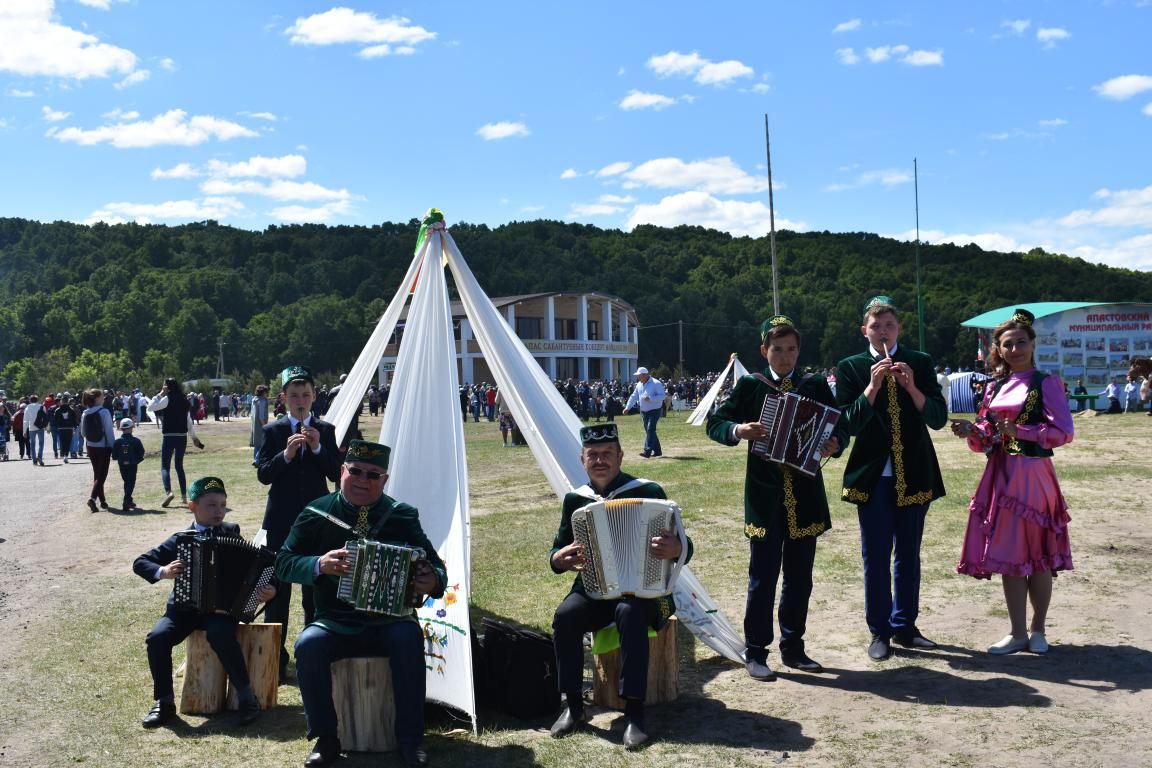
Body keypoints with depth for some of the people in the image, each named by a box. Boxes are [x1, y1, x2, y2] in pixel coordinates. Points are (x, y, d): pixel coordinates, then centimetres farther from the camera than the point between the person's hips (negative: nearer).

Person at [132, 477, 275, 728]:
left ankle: (247, 697, -15)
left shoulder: (232, 532, 4)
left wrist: (269, 588, -16)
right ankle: (164, 702, -4)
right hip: (184, 607, 2)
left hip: (222, 606, -2)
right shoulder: (179, 540, 5)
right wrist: (162, 572, -14)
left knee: (221, 636, -32)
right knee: (157, 638, -23)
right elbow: (140, 563, 7)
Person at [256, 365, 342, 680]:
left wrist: (318, 449, -16)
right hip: (281, 519, -1)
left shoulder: (326, 431, 5)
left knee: (316, 588, 7)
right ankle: (275, 659, 10)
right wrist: (286, 455, -21)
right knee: (277, 589, 2)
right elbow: (263, 474, -5)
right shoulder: (273, 431, 1)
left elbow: (336, 473, -2)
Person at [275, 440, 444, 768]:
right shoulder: (317, 514, 3)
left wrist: (433, 581, -21)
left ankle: (411, 740, -18)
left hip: (389, 621, -1)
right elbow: (284, 562, 0)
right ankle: (325, 738, -11)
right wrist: (320, 565, -20)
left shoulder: (403, 516, 3)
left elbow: (434, 566, 4)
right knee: (308, 644, -29)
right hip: (335, 623, 1)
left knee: (409, 637, -32)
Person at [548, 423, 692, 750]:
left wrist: (675, 549, -34)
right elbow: (556, 554, 12)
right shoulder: (575, 500, 4)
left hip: (643, 589, -3)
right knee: (564, 616, -26)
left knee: (629, 613, -36)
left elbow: (684, 547, -9)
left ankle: (635, 712, -27)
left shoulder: (648, 491, -8)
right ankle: (574, 706, -9)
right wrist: (561, 558, -13)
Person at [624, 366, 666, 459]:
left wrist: (650, 398, -28)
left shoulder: (656, 383, -12)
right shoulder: (639, 384, 10)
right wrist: (627, 407, 7)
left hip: (654, 410, -8)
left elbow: (662, 396, -18)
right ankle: (657, 451, 21)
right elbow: (634, 396, 15)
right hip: (644, 411, 8)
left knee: (650, 429, -17)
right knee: (648, 430, 10)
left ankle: (647, 451, -24)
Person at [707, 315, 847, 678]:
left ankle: (793, 648, 26)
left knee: (800, 577, 12)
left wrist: (835, 443, -19)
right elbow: (715, 423, 0)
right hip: (764, 496, -3)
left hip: (805, 496, 3)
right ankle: (756, 652, 12)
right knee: (763, 578, 1)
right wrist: (738, 430, -21)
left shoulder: (816, 385, 6)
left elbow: (840, 427, 3)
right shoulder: (749, 385, 1)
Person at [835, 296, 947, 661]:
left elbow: (938, 418, -4)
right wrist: (872, 386, -21)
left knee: (908, 555, 12)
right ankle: (879, 632, 14)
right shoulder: (851, 368, -1)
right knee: (876, 557, 3)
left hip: (914, 475, 2)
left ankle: (905, 626, 25)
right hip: (873, 476, -2)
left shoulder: (920, 363, 4)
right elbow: (849, 424, -10)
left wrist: (911, 387, -18)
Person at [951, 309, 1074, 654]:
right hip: (1000, 476, 5)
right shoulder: (995, 386, 12)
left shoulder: (1046, 383, -4)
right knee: (1007, 554, 7)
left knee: (1037, 555, 4)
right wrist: (972, 432, -9)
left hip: (1032, 476, -5)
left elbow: (1064, 432, -12)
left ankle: (1037, 629, 20)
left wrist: (1020, 431, -20)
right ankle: (1018, 633, 17)